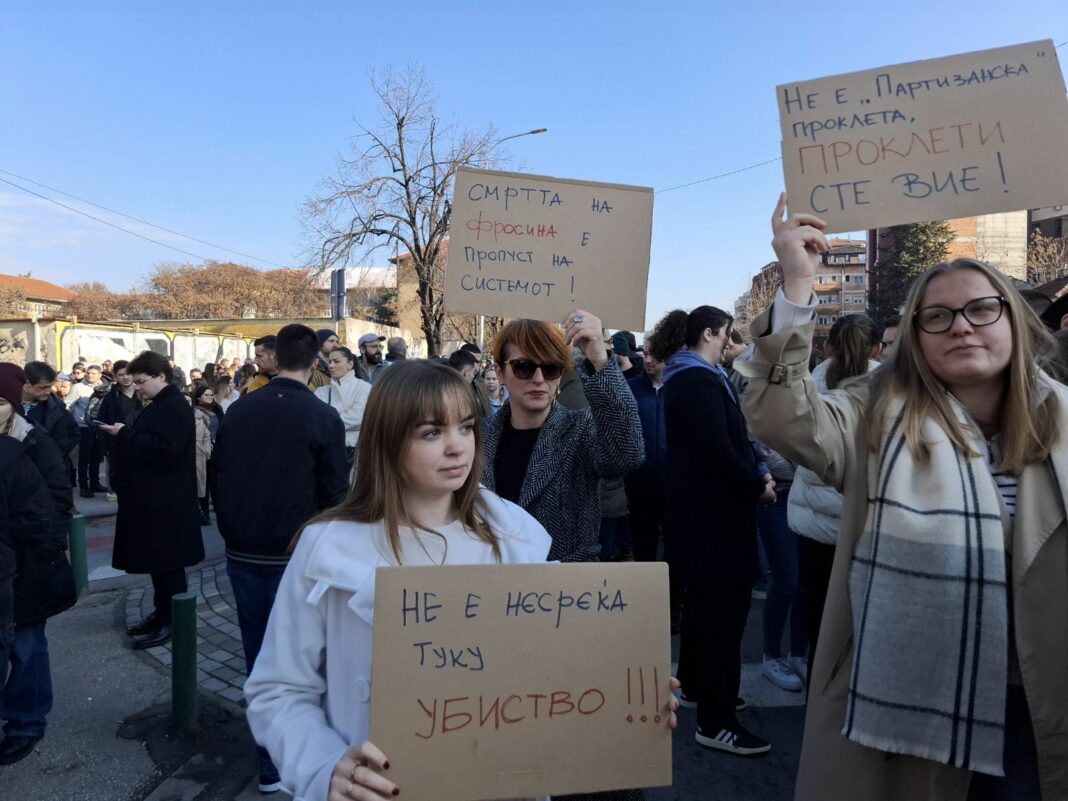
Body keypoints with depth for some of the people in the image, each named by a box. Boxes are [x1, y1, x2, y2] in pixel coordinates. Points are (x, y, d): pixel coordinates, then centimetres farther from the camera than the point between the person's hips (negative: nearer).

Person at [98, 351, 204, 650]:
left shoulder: (174, 407, -17)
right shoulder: (160, 406, 16)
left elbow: (165, 451, -28)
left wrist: (126, 435, -21)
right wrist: (123, 435, 7)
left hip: (165, 503, -10)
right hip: (153, 498, 10)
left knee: (167, 563, -2)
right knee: (158, 562, 16)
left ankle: (171, 623, 7)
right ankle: (161, 614, 26)